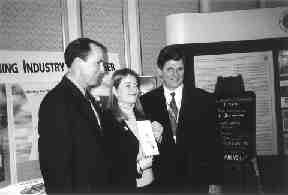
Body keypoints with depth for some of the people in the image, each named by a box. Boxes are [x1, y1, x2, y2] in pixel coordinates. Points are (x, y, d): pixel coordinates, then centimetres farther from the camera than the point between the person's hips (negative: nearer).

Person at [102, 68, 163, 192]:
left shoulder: (142, 117, 3)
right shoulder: (106, 120, -15)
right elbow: (107, 163, -16)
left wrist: (157, 137, -8)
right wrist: (138, 167, -18)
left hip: (149, 183, 5)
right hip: (124, 186, -5)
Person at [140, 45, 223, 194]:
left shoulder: (205, 100, -4)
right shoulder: (146, 102, -1)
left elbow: (214, 144, -2)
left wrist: (215, 182, -4)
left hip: (198, 182, 0)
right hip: (162, 182, 1)